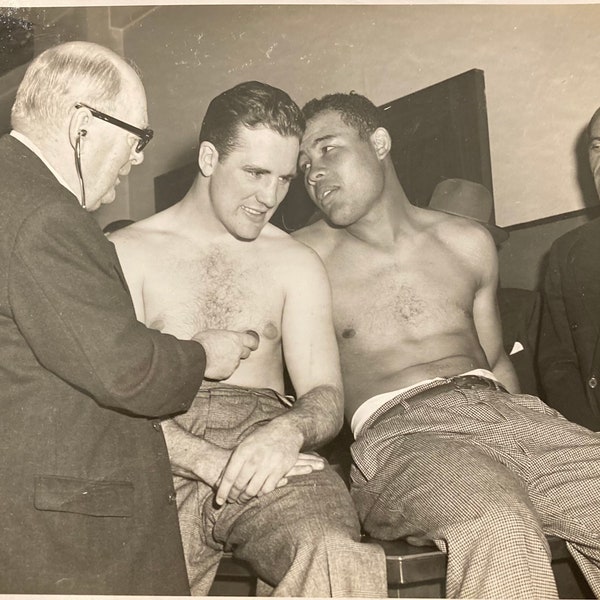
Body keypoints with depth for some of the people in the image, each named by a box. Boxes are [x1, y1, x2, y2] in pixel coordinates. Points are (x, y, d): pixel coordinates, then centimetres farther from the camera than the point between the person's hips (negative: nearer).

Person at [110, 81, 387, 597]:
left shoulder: (297, 263, 18)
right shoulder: (126, 252, 10)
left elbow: (326, 396, 10)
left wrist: (289, 432, -14)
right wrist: (211, 462, -16)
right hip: (163, 457, 0)